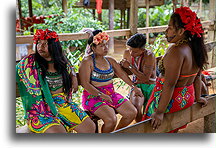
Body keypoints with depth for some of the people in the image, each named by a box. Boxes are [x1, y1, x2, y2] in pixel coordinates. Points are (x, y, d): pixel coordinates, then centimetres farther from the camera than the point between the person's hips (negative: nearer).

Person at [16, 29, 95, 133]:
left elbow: (70, 70, 31)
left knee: (90, 127, -7)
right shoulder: (29, 62, -3)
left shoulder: (63, 62, 8)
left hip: (64, 104, 5)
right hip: (41, 108, -4)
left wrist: (74, 78, 12)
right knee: (59, 132, -32)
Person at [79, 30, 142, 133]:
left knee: (132, 113, -5)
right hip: (94, 96, -7)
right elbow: (85, 84, -17)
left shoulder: (110, 60, 12)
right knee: (111, 120, -28)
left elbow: (122, 74, 17)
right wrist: (101, 95, -24)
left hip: (111, 94, 7)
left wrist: (134, 87, 10)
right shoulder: (87, 62, -9)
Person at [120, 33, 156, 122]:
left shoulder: (149, 56, -15)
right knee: (135, 106, -29)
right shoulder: (127, 53, 2)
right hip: (136, 85, 3)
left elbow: (145, 78, -22)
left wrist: (130, 67, -22)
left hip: (150, 86, -3)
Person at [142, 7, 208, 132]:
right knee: (173, 131, 25)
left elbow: (169, 85, -27)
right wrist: (197, 97, 23)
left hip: (170, 100, -9)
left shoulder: (176, 51, -25)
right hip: (187, 99, 9)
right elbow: (197, 77, 12)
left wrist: (160, 112, -25)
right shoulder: (195, 49, 2)